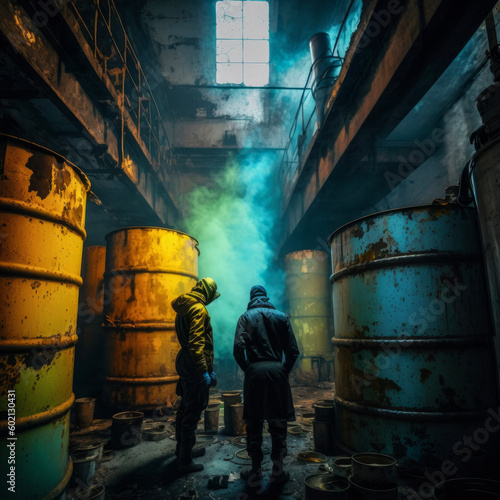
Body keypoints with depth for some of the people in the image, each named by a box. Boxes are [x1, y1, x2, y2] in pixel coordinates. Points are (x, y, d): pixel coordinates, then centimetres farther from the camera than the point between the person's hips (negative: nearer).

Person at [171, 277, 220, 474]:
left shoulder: (184, 307, 12)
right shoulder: (199, 309, -18)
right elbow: (196, 343, -25)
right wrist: (204, 371, -23)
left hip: (184, 362, 10)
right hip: (194, 364, -10)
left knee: (185, 408, 22)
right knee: (192, 412, 0)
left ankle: (181, 449, 39)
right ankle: (185, 462, 12)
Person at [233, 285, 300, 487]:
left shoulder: (246, 317, 5)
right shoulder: (281, 316, 10)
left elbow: (238, 348, -9)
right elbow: (293, 350, 3)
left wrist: (247, 369, 4)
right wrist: (284, 370, 12)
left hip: (254, 372, -1)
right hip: (276, 371, 1)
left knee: (254, 425, 9)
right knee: (278, 424, 11)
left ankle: (255, 473, 18)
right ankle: (278, 470, 19)